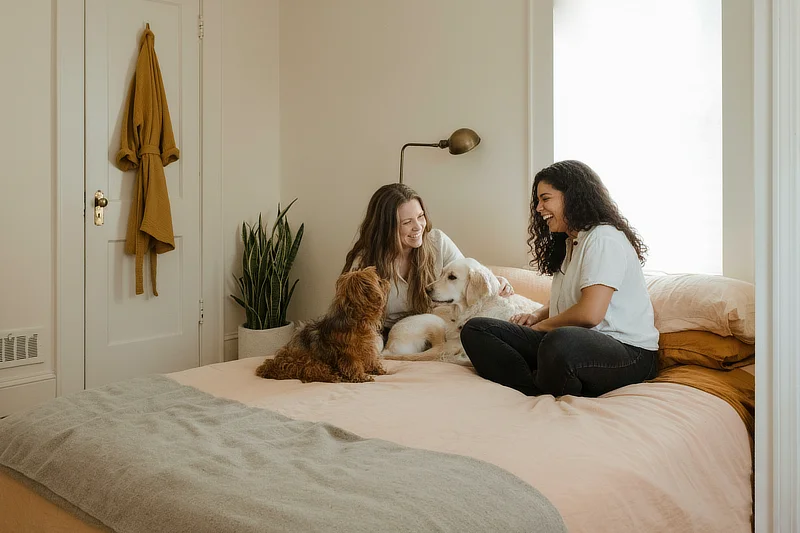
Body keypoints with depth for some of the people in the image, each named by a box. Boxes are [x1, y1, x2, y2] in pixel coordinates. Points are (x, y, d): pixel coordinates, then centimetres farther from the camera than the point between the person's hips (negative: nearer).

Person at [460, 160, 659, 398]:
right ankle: (541, 395, -25)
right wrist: (537, 316, 6)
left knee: (561, 342, -45)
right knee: (475, 329, -8)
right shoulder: (570, 243, 22)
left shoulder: (604, 238, -10)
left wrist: (541, 326, -4)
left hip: (628, 353, -9)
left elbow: (589, 313, -20)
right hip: (577, 342, 9)